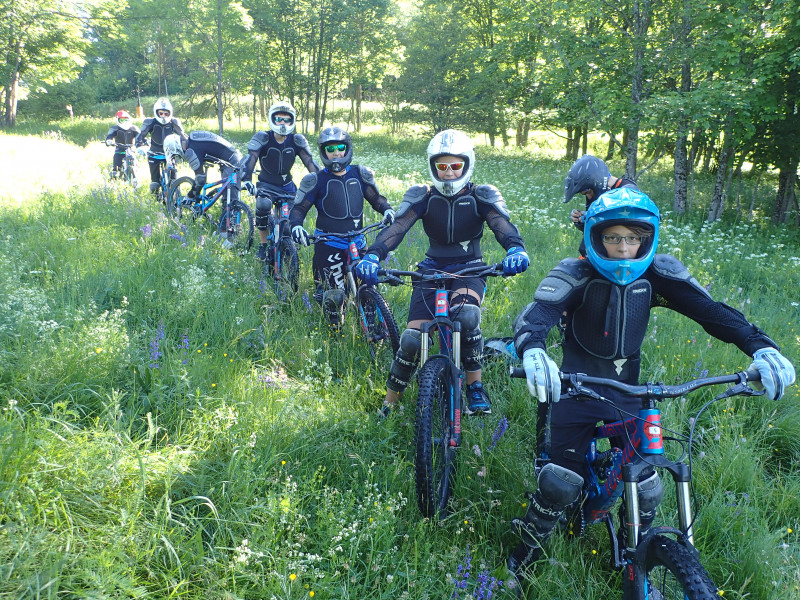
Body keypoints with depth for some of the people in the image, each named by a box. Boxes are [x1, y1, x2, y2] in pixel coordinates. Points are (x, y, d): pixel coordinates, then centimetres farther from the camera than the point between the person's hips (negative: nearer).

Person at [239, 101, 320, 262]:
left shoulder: (297, 140, -9)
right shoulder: (262, 138, -16)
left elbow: (309, 161, -15)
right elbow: (250, 159, -27)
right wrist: (246, 180, -44)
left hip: (287, 185, 3)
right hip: (266, 184, -3)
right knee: (263, 205, -32)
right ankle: (263, 245, -14)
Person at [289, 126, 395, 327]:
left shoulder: (359, 174, 9)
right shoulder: (317, 180, 0)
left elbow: (375, 198, 16)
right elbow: (299, 208, 0)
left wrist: (387, 209, -6)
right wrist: (295, 225, -22)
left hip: (357, 241, 3)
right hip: (328, 245, -3)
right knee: (334, 297, -9)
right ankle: (335, 331, 17)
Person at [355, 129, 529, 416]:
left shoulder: (482, 197, -6)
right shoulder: (422, 197, -4)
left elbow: (502, 225, -23)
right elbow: (396, 228, -19)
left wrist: (516, 249, -47)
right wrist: (372, 256, -38)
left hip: (469, 270, -1)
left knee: (466, 315, -35)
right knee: (411, 339, -13)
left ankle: (476, 387, -15)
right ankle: (389, 403, 10)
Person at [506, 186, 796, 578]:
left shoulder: (656, 274, -7)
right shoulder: (576, 275, -17)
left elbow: (709, 309, -16)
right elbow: (537, 313, -33)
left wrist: (761, 347, -32)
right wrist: (532, 352, -56)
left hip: (626, 390, 3)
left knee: (646, 488, 1)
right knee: (561, 482, -7)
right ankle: (526, 551, 19)